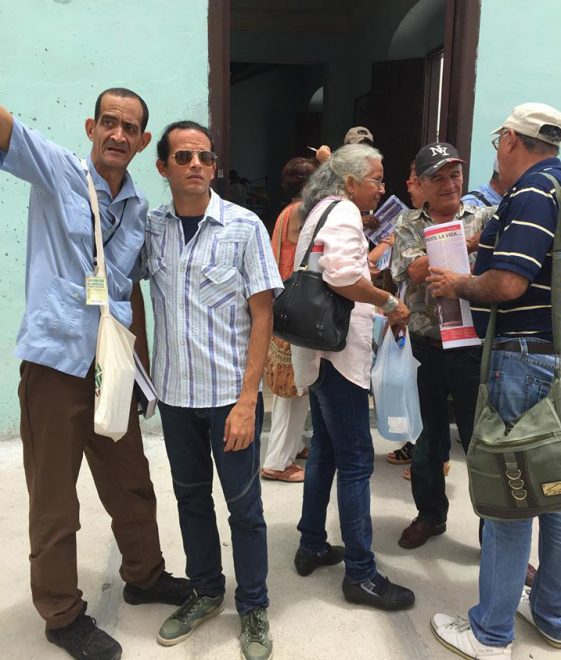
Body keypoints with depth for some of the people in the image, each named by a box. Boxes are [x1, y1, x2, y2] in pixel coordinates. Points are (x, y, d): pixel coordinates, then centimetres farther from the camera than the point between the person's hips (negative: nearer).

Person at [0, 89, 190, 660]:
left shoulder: (140, 209, 10)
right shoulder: (56, 171, -3)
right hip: (56, 358, -5)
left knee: (131, 482, 17)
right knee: (54, 497, 7)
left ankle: (144, 576, 40)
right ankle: (62, 614, 27)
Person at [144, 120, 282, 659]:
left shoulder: (244, 226, -8)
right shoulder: (151, 226, 2)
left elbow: (262, 317, -8)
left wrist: (247, 400, -13)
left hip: (230, 393, -3)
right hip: (174, 392, 4)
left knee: (243, 505, 8)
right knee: (190, 496, 17)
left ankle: (253, 609, 29)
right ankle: (205, 593, 38)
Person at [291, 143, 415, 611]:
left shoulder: (324, 209, 20)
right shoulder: (344, 211, -11)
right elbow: (342, 274, -28)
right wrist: (388, 302, -16)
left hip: (321, 349, 11)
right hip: (338, 350, -11)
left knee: (326, 448, 18)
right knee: (356, 460, -5)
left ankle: (312, 546, 29)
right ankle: (361, 574, 5)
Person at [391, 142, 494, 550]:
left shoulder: (485, 220, 1)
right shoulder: (408, 226, 5)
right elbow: (416, 271, -14)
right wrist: (464, 245, -23)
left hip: (473, 348, -2)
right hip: (424, 348, 2)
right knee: (428, 437, 16)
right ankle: (430, 513, 36)